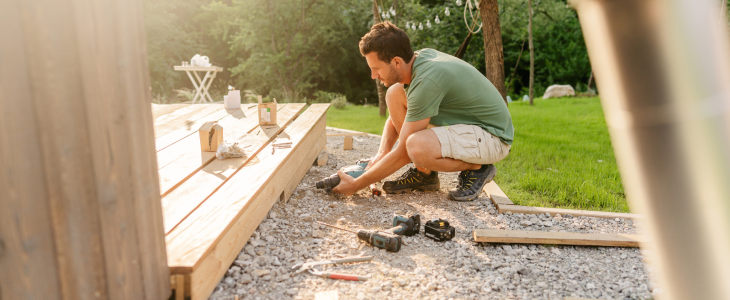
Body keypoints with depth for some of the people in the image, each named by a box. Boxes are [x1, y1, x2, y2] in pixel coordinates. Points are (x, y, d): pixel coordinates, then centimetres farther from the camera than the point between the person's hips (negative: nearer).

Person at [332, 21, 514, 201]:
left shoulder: (427, 80, -30)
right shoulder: (420, 56, -3)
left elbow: (402, 154, -25)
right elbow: (395, 116, 13)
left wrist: (355, 186, -16)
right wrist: (382, 152, -4)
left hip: (493, 136, -9)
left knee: (417, 146, -36)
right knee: (395, 93, -1)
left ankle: (477, 168, -6)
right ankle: (424, 173, 5)